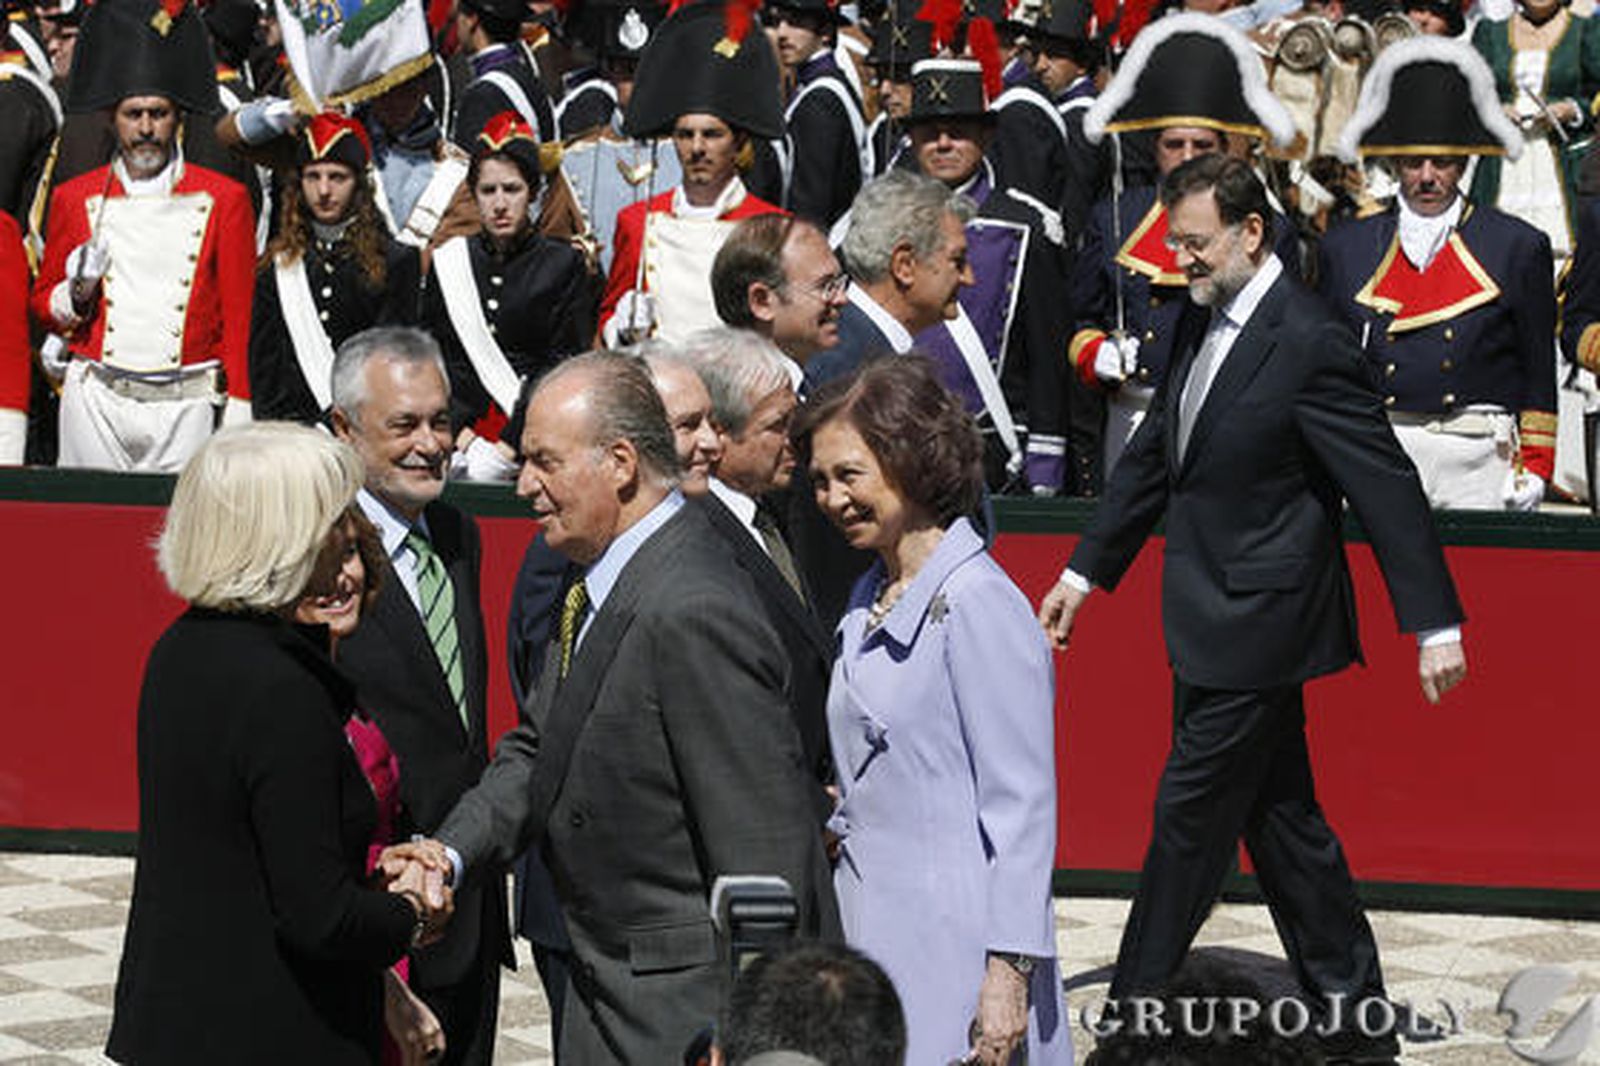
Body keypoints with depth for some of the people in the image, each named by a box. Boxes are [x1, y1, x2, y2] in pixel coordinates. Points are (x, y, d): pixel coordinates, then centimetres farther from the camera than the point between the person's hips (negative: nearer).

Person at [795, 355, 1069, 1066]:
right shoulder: (870, 601, 13)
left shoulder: (977, 603, -13)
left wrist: (1008, 975, -17)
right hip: (869, 937, 8)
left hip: (953, 948, -8)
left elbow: (1023, 807, -14)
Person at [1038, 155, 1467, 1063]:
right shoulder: (1205, 323, 8)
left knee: (1190, 818, -1)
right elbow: (1154, 458, 18)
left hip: (1258, 628, -9)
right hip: (1219, 624, 9)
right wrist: (1087, 571, 20)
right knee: (1280, 821, 14)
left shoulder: (1310, 344, -18)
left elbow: (1388, 487, -18)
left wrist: (1435, 624, -19)